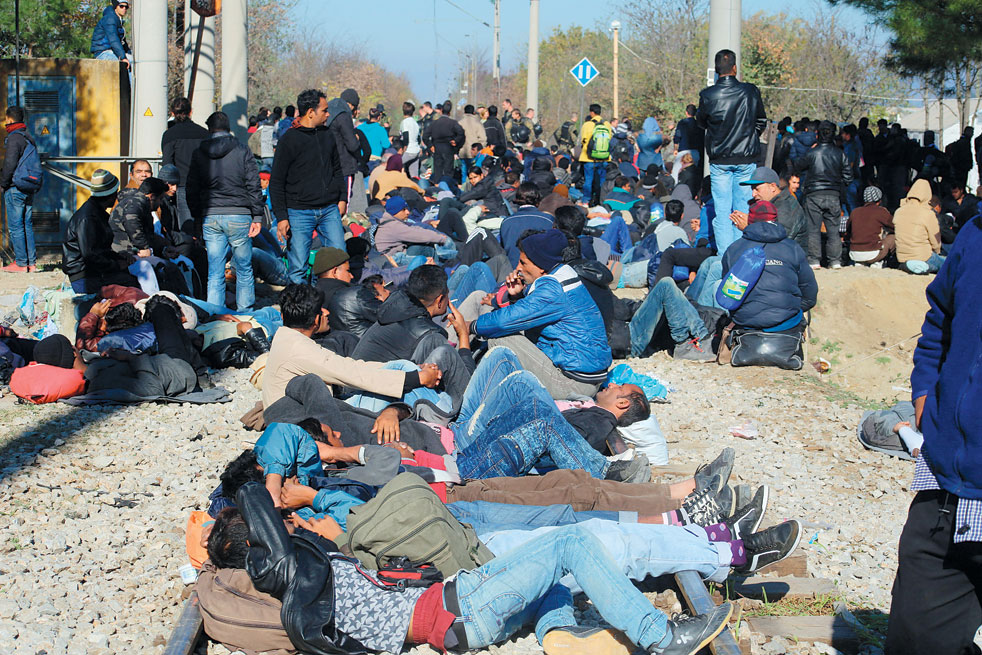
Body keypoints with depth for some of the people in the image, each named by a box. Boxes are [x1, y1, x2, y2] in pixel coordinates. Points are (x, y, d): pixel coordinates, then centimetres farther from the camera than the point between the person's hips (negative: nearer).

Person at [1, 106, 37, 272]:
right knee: (27, 225, 10)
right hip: (29, 188, 8)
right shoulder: (29, 138, 13)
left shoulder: (14, 138, -13)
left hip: (15, 188, -8)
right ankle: (31, 262, 11)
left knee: (15, 226, -4)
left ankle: (21, 263, -4)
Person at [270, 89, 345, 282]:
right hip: (300, 213, -5)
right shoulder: (289, 140, -6)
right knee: (298, 268, -2)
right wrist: (281, 217, -10)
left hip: (330, 210, 5)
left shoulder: (328, 135, 11)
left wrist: (342, 198, 15)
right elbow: (276, 182, -4)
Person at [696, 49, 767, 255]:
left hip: (719, 160, -1)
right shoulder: (750, 91, -6)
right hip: (746, 159, 1)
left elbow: (701, 122, 8)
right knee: (743, 210, 8)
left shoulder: (708, 95, -10)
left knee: (722, 212, 3)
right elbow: (761, 121, 8)